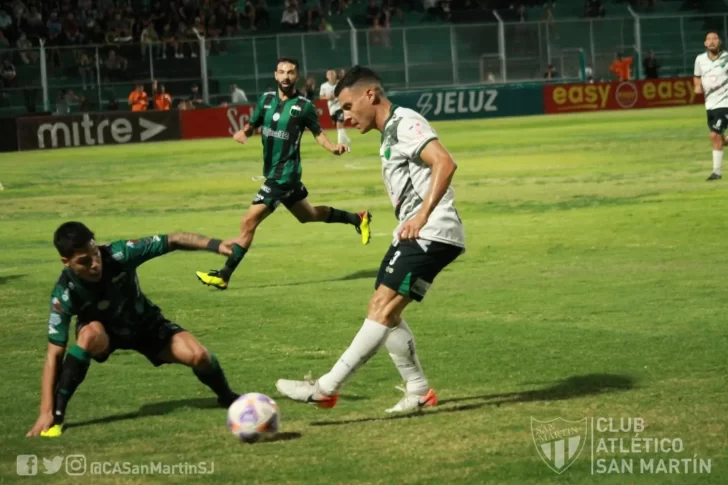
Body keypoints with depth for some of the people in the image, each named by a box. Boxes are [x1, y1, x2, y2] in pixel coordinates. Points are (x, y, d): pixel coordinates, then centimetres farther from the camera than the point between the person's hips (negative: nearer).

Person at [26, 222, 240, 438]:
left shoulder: (119, 254, -34)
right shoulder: (65, 294, -33)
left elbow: (172, 241, -27)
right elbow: (54, 354, -32)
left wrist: (216, 245, -41)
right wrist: (45, 411, -38)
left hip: (145, 323, 2)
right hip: (104, 332, -2)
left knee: (199, 356, -19)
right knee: (92, 334, -38)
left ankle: (227, 397, 16)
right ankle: (56, 415, -25)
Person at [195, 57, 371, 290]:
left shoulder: (304, 106, -10)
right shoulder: (266, 99, 5)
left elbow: (318, 133, 1)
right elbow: (252, 125, 11)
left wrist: (333, 147, -17)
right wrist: (242, 133, -11)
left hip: (284, 174, -8)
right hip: (272, 172, 8)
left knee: (249, 222, -11)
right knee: (309, 215, 26)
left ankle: (224, 275, -5)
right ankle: (357, 218, 44)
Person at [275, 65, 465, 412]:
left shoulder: (405, 123, -10)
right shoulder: (389, 134, 22)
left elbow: (444, 163, -24)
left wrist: (422, 216, -29)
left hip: (432, 233, -11)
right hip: (414, 235, 11)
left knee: (384, 308, -14)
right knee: (382, 311, 8)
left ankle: (326, 389, -18)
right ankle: (418, 391, 15)